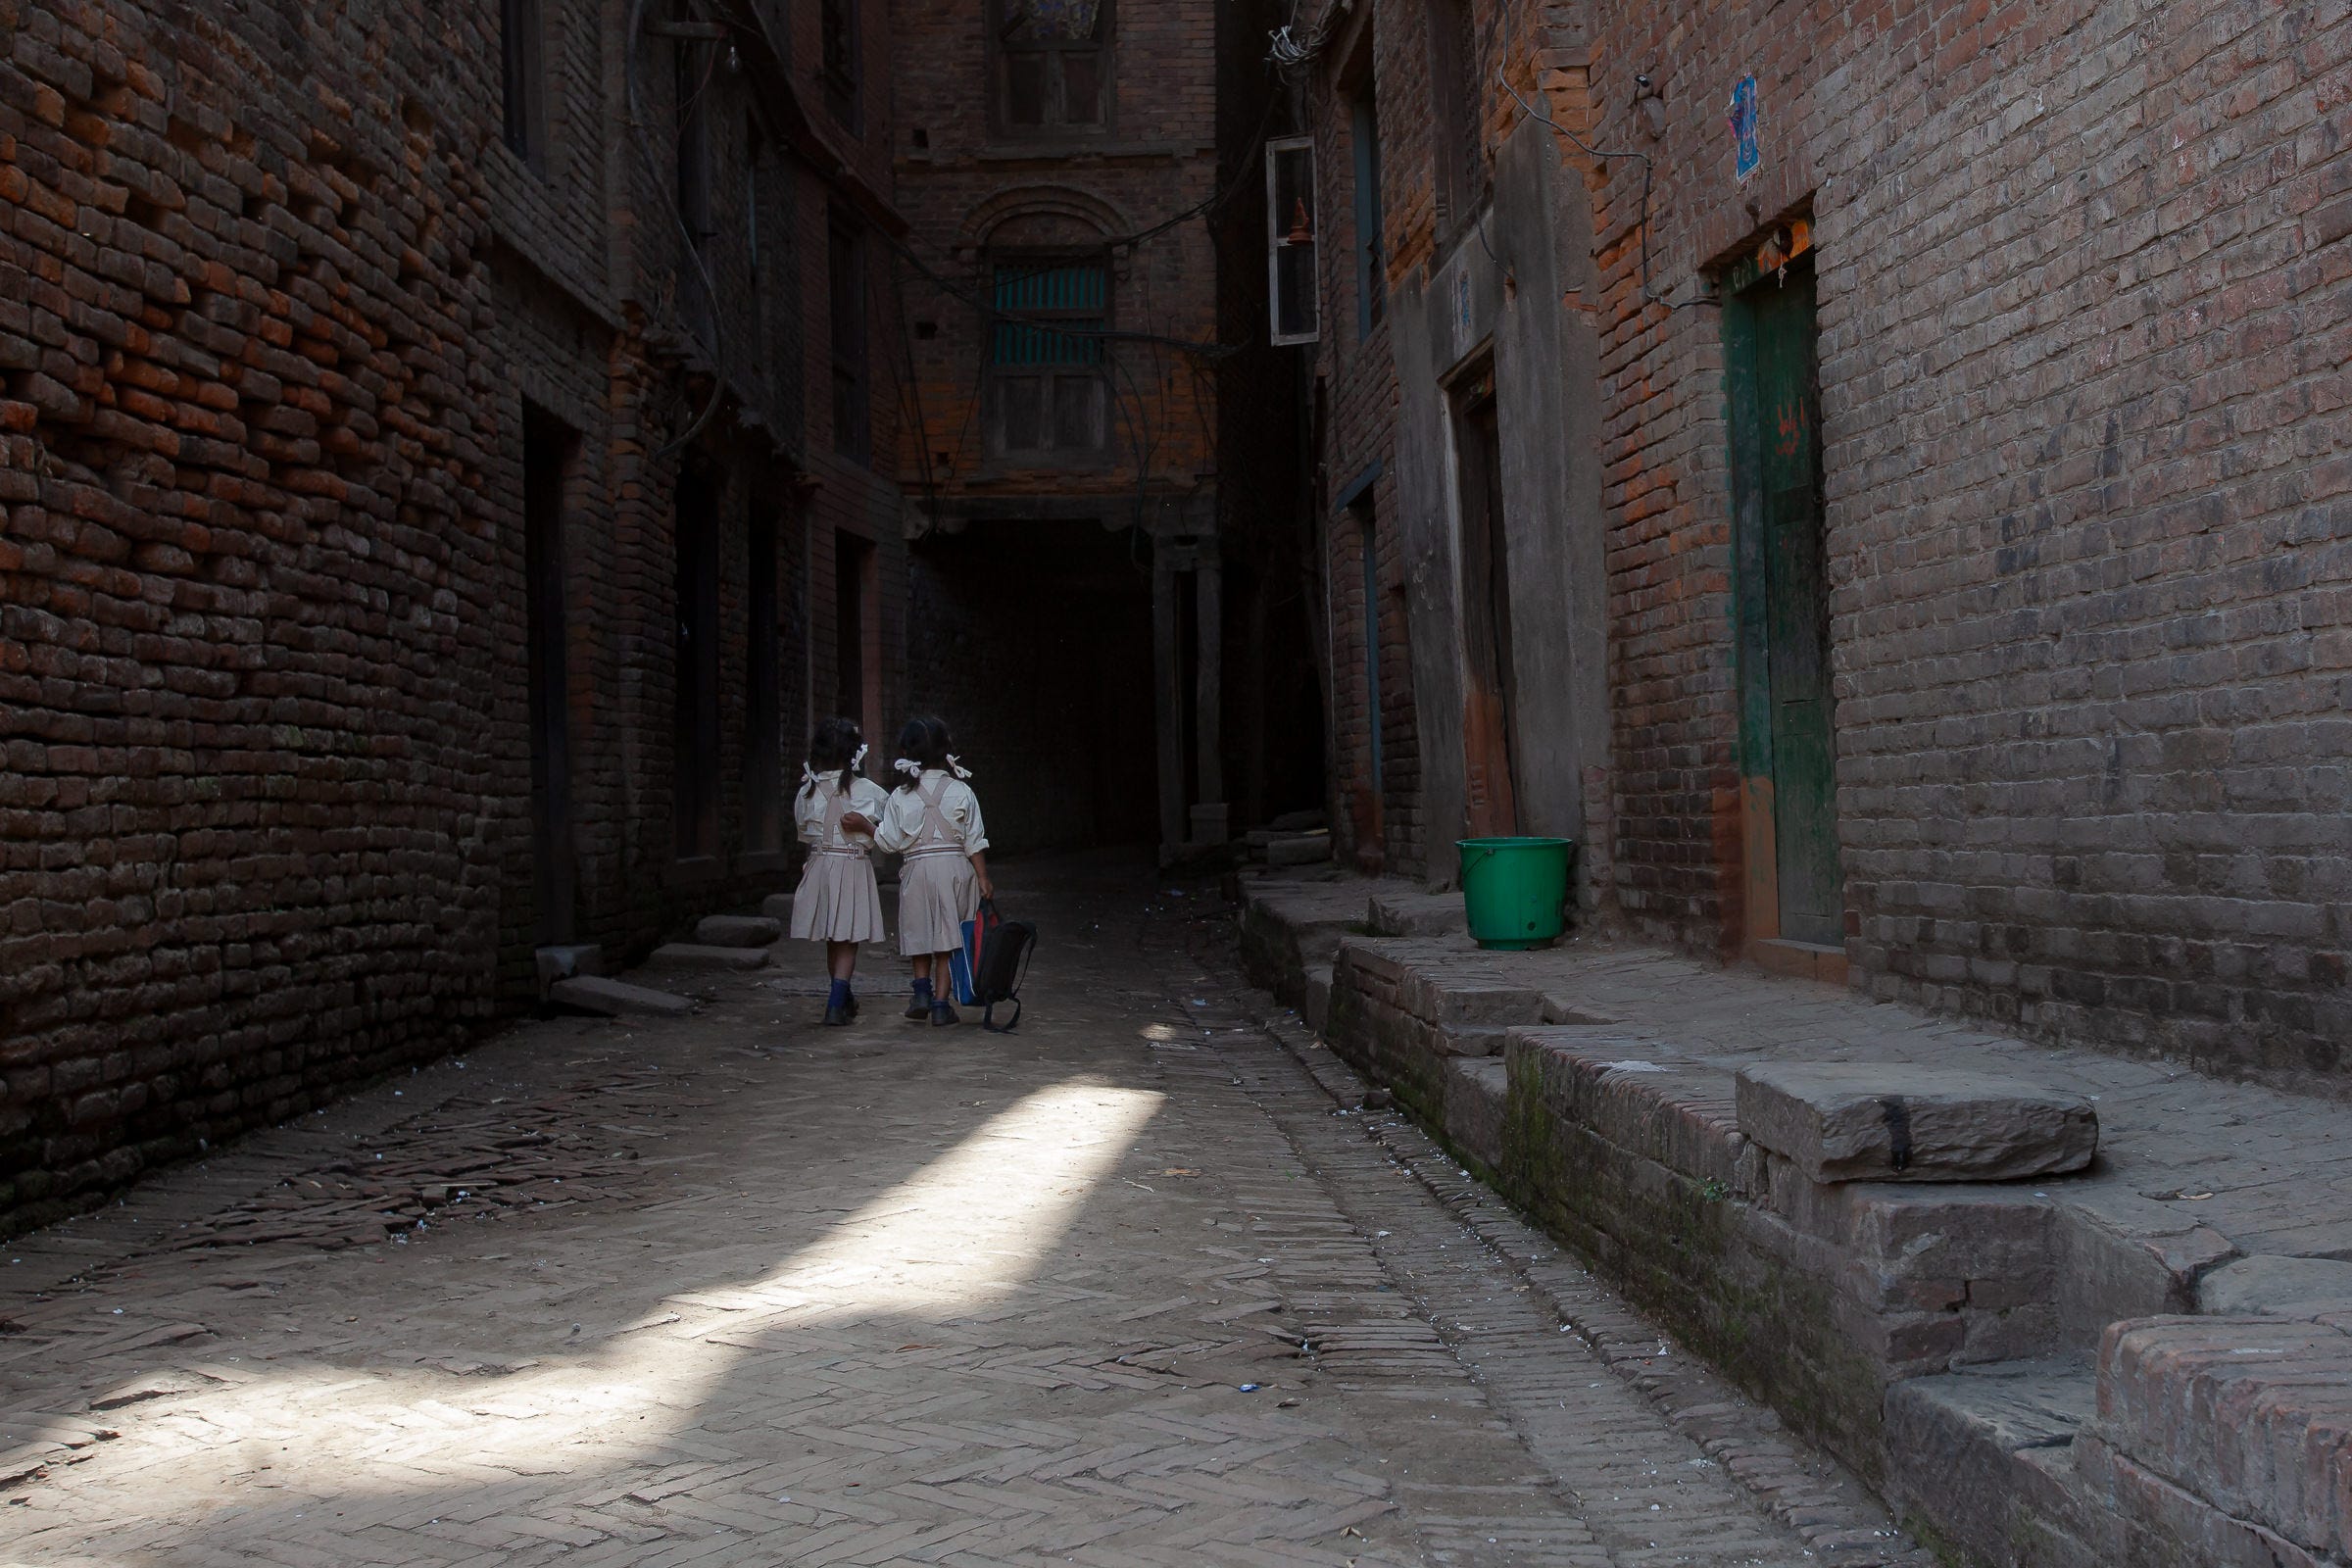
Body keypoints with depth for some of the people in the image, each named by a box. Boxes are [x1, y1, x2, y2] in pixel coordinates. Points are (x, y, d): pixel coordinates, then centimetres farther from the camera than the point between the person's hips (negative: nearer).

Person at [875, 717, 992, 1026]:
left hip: (917, 868, 0)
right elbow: (974, 841, -4)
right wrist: (983, 877, 0)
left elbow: (890, 842, -4)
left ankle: (922, 989, 8)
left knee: (920, 933, 18)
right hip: (955, 868, 0)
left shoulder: (901, 796, -4)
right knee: (947, 934, 5)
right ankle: (941, 1001, 3)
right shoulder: (961, 791, -3)